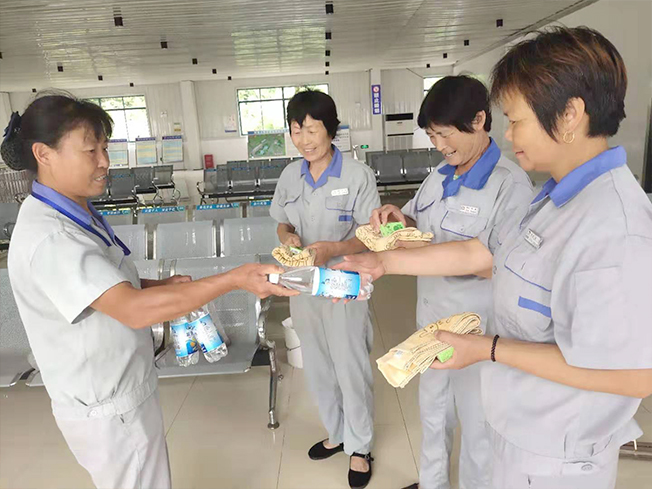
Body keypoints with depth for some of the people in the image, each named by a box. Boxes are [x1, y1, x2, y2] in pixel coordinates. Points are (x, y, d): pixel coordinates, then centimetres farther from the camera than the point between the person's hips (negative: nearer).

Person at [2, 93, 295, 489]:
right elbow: (134, 310, -36)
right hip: (108, 410, -9)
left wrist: (160, 285, 0)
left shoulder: (78, 214, 5)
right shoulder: (47, 237, -27)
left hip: (127, 387, 9)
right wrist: (235, 279, -36)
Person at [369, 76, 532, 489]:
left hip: (475, 329, -8)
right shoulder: (441, 176, 2)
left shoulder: (512, 185, -22)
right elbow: (419, 220, 14)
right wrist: (399, 218, -8)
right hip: (432, 316, 8)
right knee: (432, 407, 25)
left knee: (476, 423, 14)